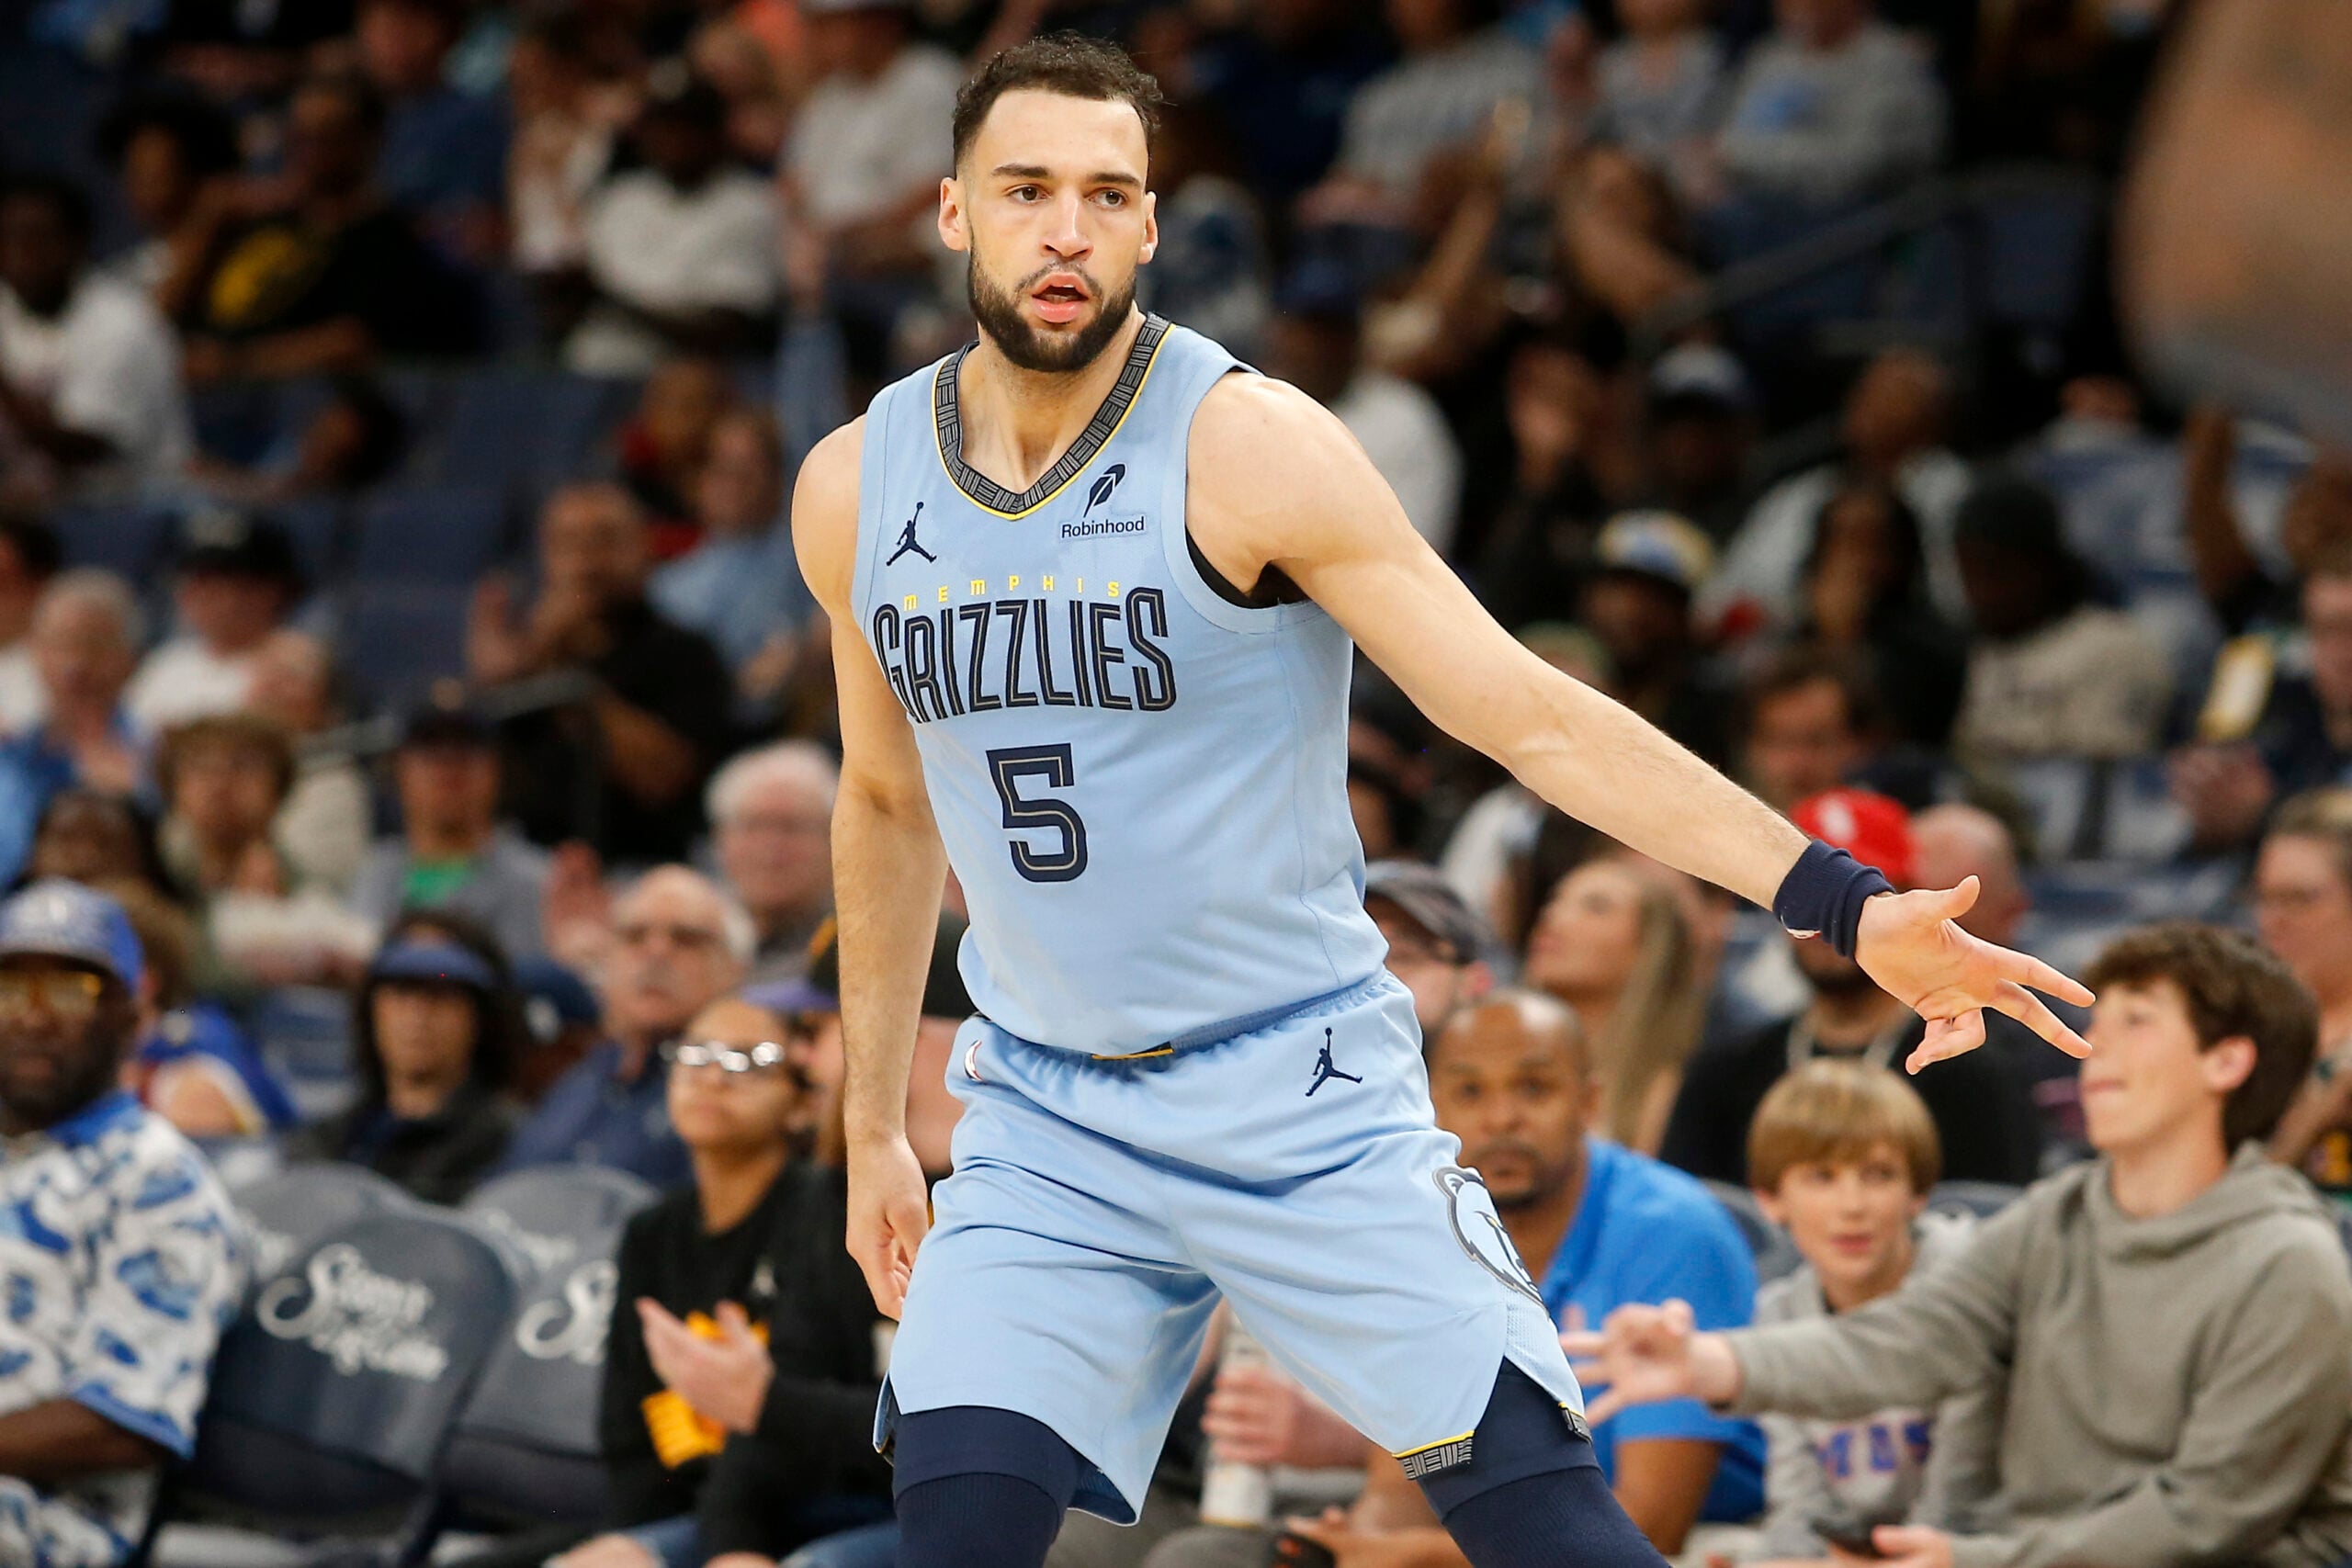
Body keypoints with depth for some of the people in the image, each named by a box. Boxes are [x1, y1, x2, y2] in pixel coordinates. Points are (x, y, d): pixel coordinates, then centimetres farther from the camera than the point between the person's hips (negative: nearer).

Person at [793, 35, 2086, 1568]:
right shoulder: (855, 489, 2)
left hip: (1302, 1097, -3)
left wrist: (1837, 899, -22)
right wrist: (875, 1127, 22)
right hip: (1043, 1120, 3)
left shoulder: (1249, 445, -12)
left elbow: (1535, 717, -14)